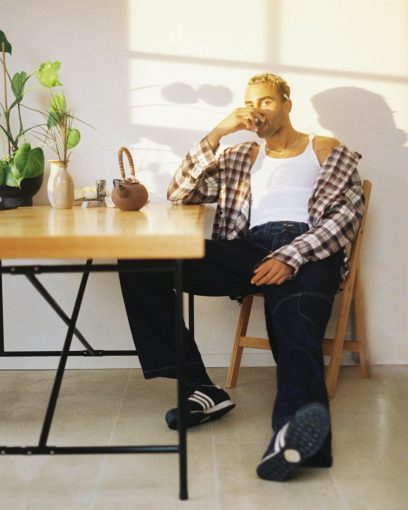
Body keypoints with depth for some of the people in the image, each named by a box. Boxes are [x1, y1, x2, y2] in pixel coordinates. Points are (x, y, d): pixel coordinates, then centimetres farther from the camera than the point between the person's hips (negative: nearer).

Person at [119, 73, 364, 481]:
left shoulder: (329, 151, 21)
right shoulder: (240, 158, 31)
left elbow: (347, 214, 3)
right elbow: (178, 195, 21)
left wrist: (291, 256, -14)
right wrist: (216, 134, 9)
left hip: (309, 251, -3)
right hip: (251, 250, 4)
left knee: (296, 325, -39)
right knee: (140, 262, -19)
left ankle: (295, 434, -68)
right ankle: (201, 389, -23)